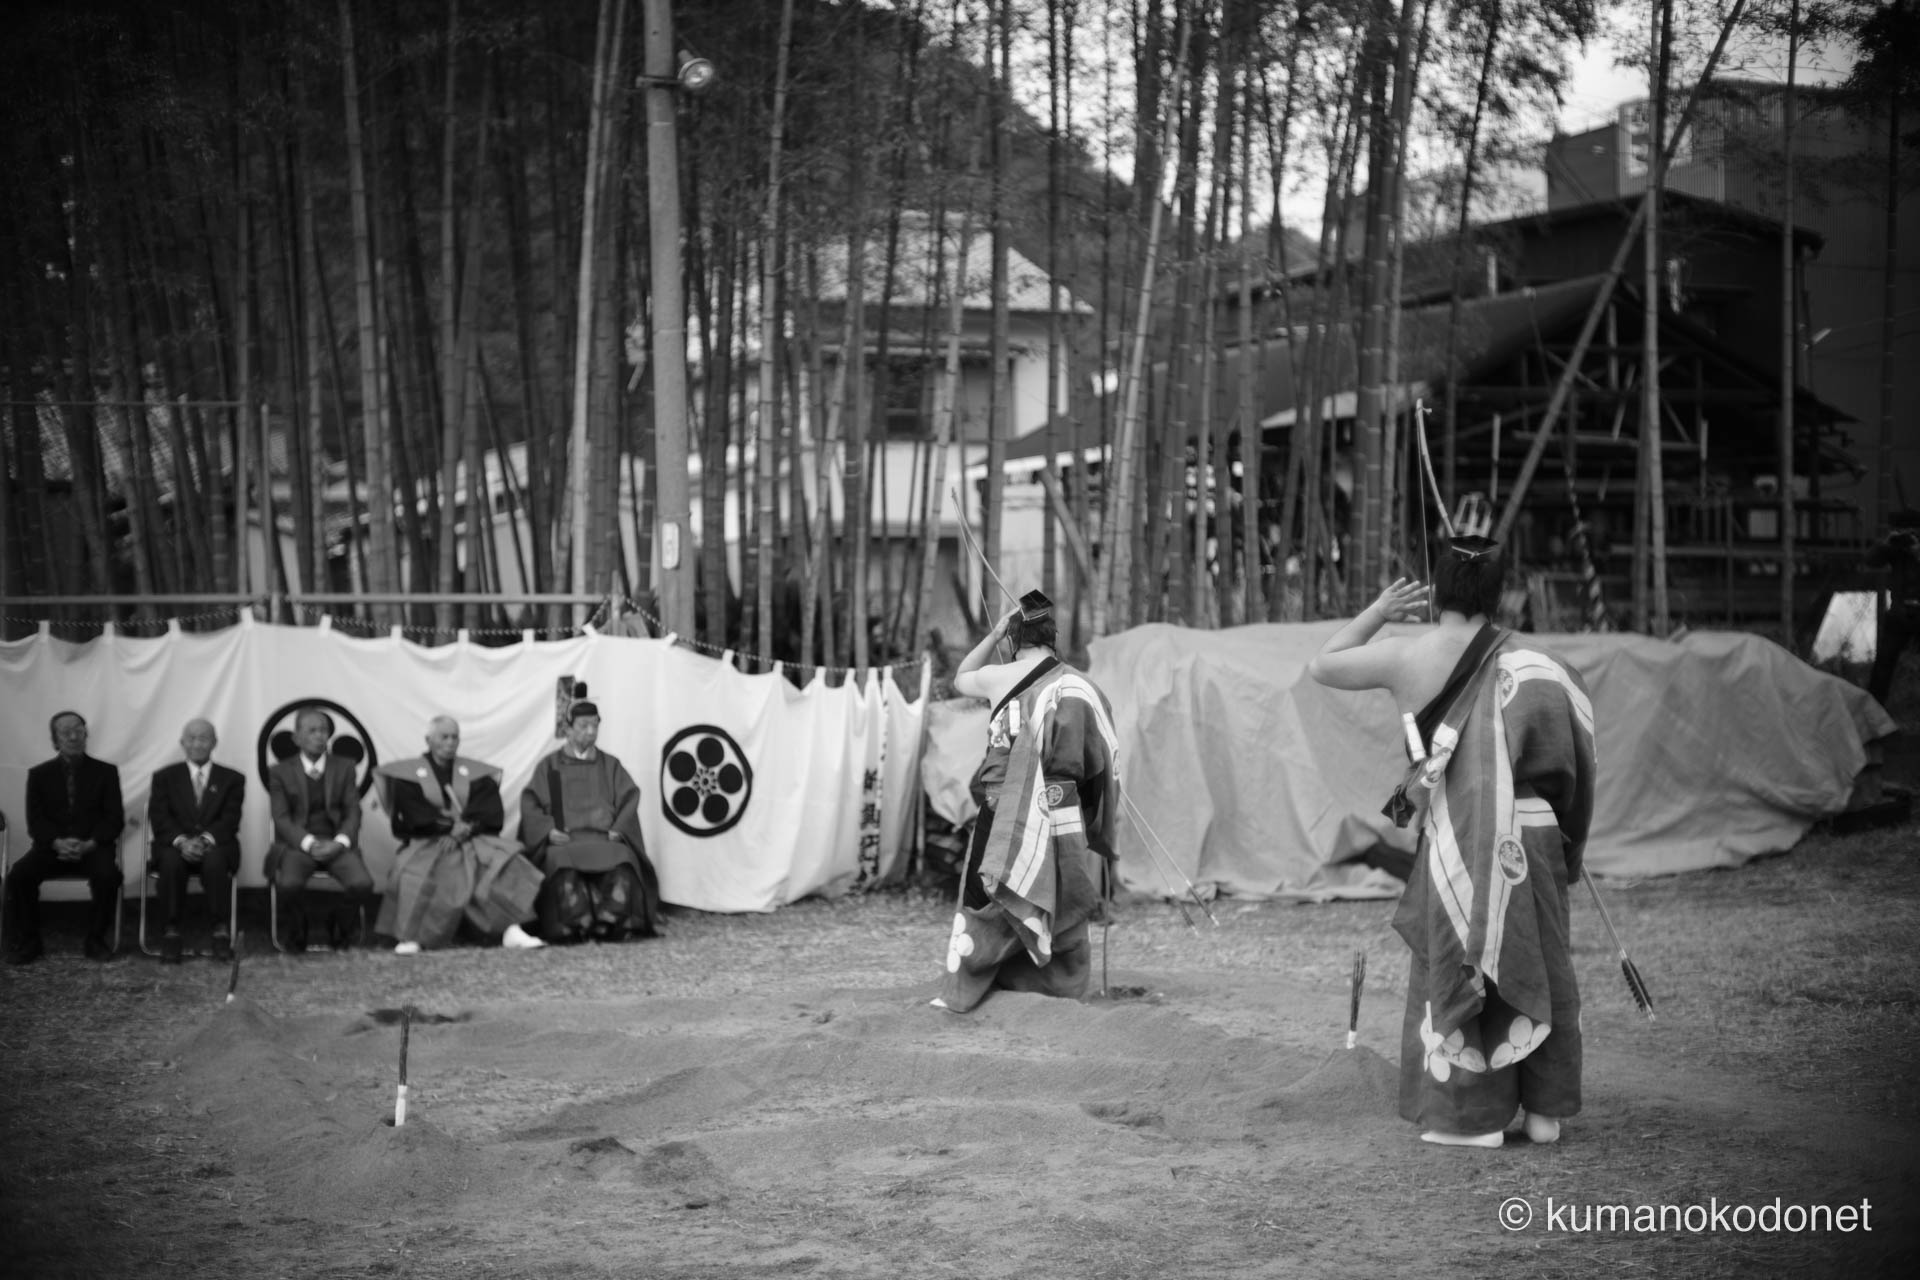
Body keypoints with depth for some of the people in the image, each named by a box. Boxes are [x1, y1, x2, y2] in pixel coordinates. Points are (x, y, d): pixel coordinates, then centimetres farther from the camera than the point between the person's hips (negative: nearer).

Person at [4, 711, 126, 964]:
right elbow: (35, 822, 2)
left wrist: (89, 844, -17)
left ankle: (96, 940, -15)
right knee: (19, 875, -28)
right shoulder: (39, 774, 11)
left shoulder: (105, 772, 9)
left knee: (108, 875, -34)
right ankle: (26, 943, -12)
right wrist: (57, 843, -19)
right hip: (51, 847, 1)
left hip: (93, 847, -1)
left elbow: (114, 819, 2)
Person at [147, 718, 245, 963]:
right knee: (171, 861, -35)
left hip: (215, 846, 0)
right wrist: (181, 841, -20)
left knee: (215, 860, -37)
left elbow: (230, 820, -1)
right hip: (174, 846, 1)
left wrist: (205, 840, -22)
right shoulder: (165, 777, 14)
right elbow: (159, 818, 1)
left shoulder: (232, 779, 13)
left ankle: (220, 931, -30)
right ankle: (170, 933, -30)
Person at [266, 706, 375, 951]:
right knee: (289, 884, -35)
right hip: (297, 843, -2)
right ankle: (296, 931, -3)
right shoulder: (280, 772, 6)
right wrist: (310, 844, -18)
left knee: (363, 884, -28)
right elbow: (281, 818, -2)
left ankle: (339, 928, 4)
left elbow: (353, 811, 6)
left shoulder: (344, 767, 12)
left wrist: (340, 842, -14)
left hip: (336, 844, 2)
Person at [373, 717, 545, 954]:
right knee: (414, 873, -35)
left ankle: (512, 931, -34)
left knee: (505, 865, -26)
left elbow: (492, 813, 2)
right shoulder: (407, 774, 8)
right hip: (425, 842, -2)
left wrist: (468, 826, -18)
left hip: (473, 839, 2)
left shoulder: (478, 774, 15)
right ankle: (409, 938, -35)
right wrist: (450, 825, -18)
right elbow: (412, 813, -6)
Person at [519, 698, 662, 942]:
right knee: (565, 867, -37)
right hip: (564, 841, -1)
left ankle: (610, 925, -34)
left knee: (622, 861, -34)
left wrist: (617, 830, -6)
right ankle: (576, 927, -37)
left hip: (604, 839, 1)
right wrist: (548, 830, -9)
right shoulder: (549, 767, 16)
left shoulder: (610, 766, 21)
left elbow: (630, 798, 12)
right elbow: (529, 803, 9)